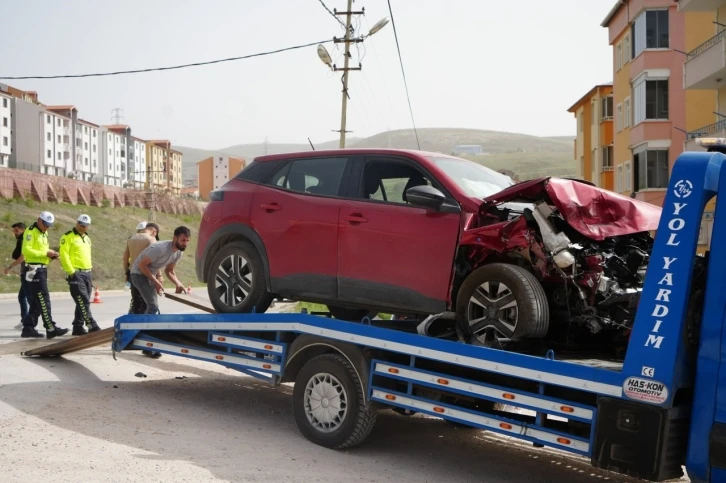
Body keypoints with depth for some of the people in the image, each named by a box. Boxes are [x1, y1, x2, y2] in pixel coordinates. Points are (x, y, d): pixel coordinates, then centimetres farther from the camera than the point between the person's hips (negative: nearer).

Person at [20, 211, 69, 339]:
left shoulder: (44, 233, 20)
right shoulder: (31, 231, -9)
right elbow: (26, 250, -18)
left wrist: (51, 255, 6)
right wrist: (46, 253, -19)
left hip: (42, 270, 10)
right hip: (34, 270, -10)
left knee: (37, 301, 11)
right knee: (44, 300, -11)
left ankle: (28, 328, 16)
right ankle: (51, 329, -11)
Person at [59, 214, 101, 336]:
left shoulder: (87, 238, 20)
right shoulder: (68, 237, -3)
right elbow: (64, 255, -10)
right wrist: (71, 272, -16)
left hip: (87, 273, 8)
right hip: (76, 273, -8)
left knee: (83, 302, 8)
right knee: (83, 301, -13)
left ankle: (78, 327, 14)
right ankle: (92, 326, -17)